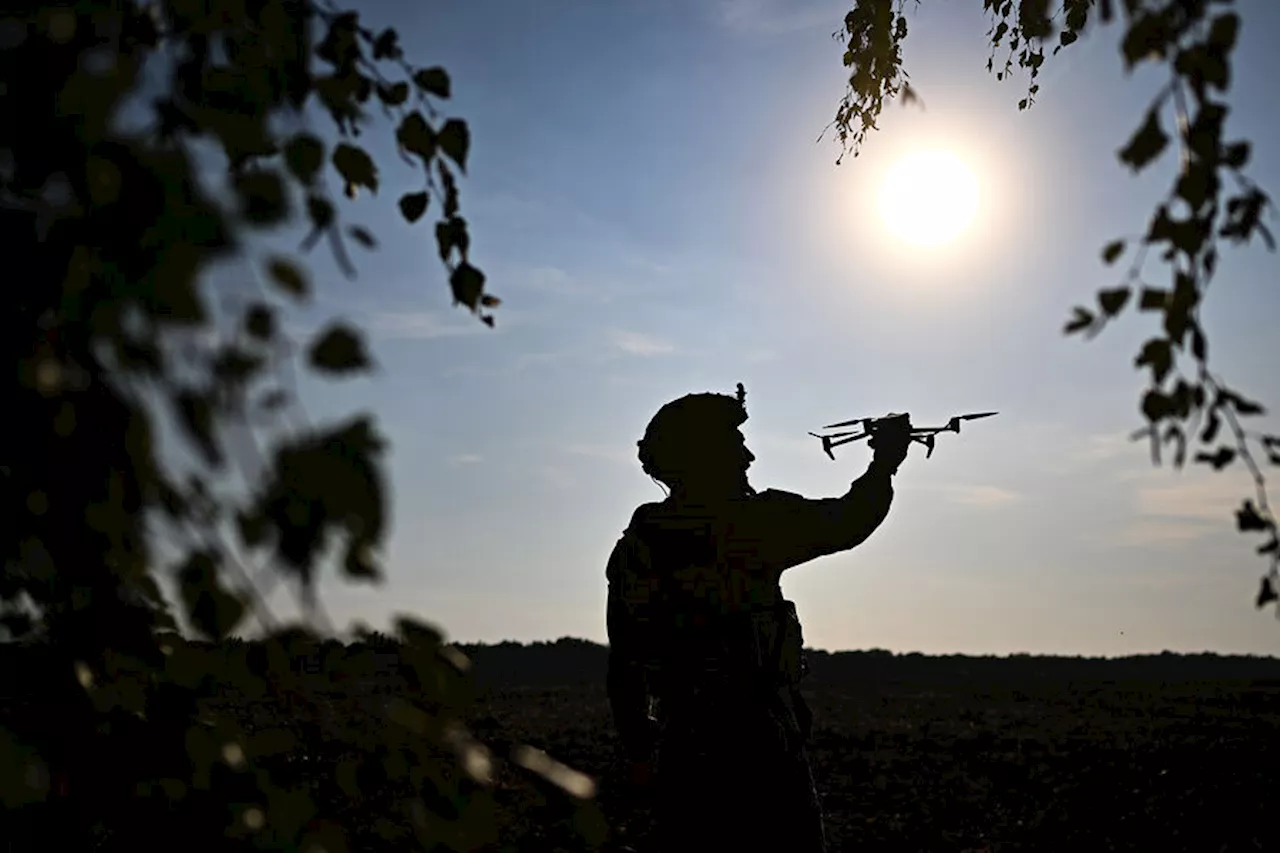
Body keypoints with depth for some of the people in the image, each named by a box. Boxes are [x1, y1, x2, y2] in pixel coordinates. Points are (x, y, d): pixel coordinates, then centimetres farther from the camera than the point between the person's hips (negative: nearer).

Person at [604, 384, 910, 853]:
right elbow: (848, 522, -1)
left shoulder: (632, 548, 5)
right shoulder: (752, 521, -12)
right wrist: (885, 462, 17)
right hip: (757, 747, -6)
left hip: (678, 751, 6)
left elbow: (622, 668, 11)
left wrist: (638, 752, 20)